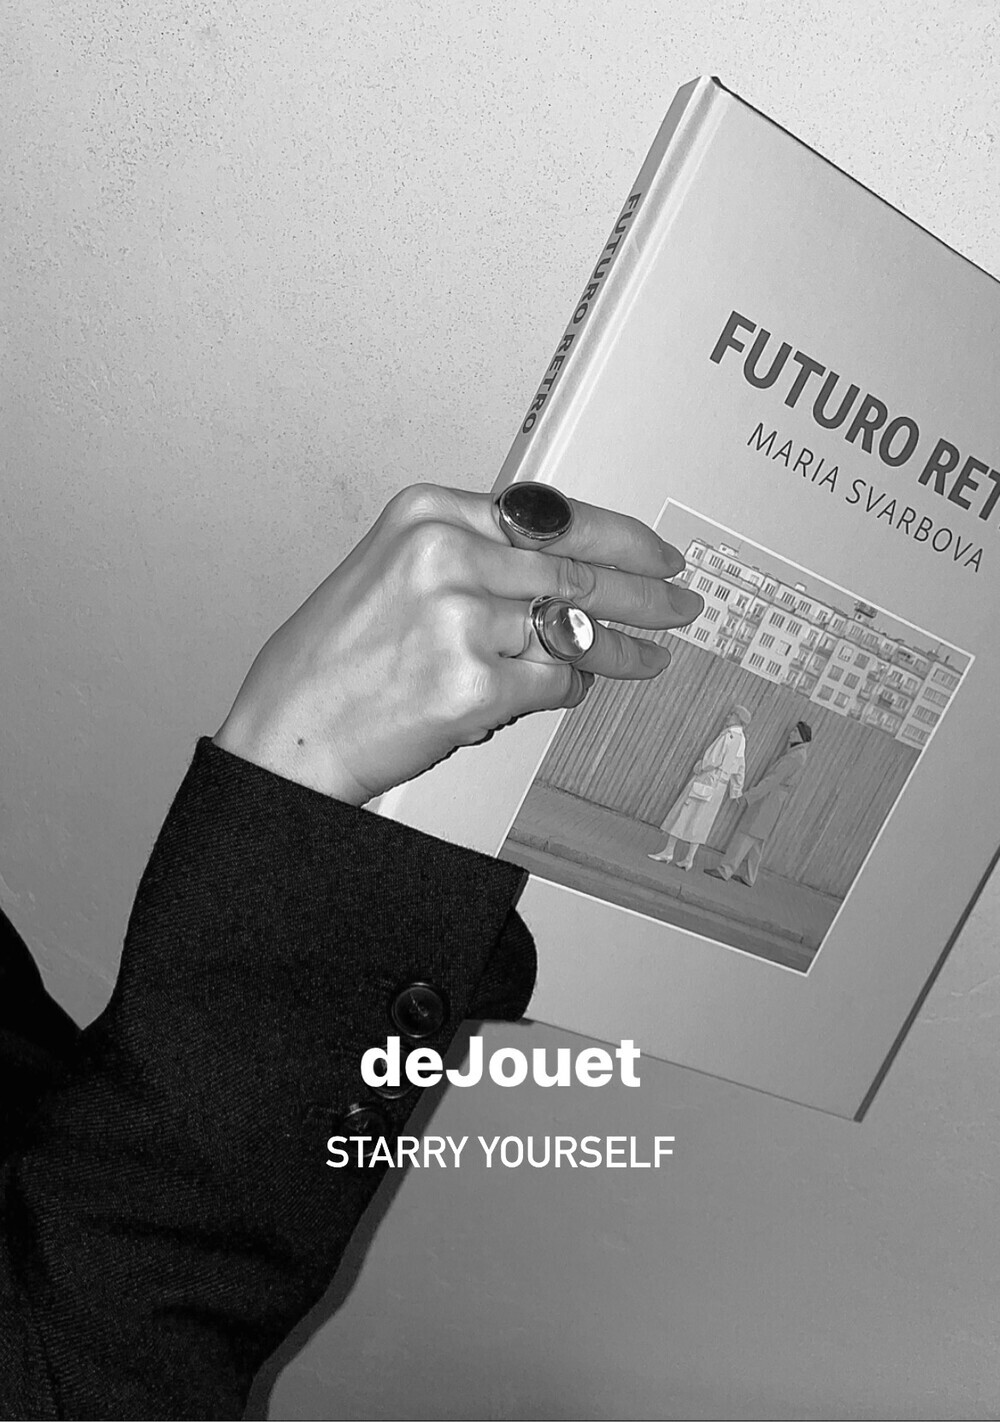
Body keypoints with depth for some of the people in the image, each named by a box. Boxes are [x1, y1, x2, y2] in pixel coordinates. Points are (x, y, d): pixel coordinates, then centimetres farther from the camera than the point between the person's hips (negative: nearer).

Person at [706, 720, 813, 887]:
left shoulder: (795, 757, -17)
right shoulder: (801, 755, 13)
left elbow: (773, 779, -20)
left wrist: (750, 796, -19)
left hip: (769, 798, -9)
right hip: (775, 802, 9)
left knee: (746, 835, -7)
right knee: (757, 841, 13)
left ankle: (724, 870, -6)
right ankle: (750, 878, 17)